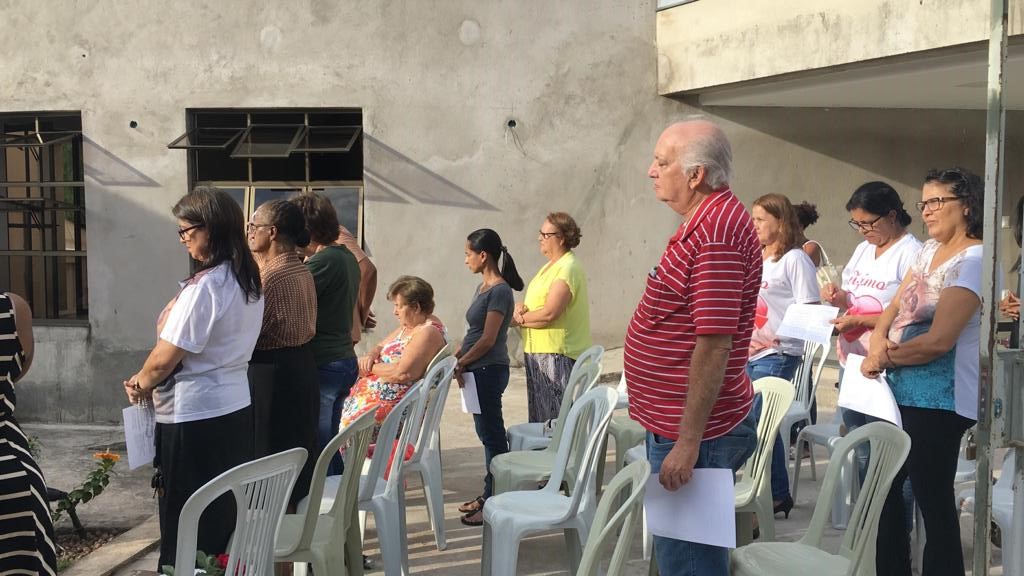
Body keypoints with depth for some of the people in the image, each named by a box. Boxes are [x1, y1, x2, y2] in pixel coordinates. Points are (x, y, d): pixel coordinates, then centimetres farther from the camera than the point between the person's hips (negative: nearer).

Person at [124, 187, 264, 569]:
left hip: (194, 417, -8)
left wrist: (139, 385, 3)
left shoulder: (204, 286, -20)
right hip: (236, 408, 8)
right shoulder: (250, 282, 6)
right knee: (227, 514, 17)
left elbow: (164, 359, -17)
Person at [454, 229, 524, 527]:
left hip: (489, 371, -9)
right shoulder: (483, 287, 13)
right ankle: (489, 494, 24)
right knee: (488, 433, 15)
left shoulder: (500, 291, -15)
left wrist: (460, 364, -11)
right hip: (479, 371, 9)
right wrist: (455, 357, 6)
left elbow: (488, 339, -18)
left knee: (491, 434, -3)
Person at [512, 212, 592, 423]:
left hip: (557, 354, -10)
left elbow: (549, 314, -23)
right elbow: (536, 303, 18)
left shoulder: (568, 269, -15)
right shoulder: (552, 266, 17)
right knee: (540, 419, 14)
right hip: (539, 352, 10)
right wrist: (521, 307, -4)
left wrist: (518, 318, -9)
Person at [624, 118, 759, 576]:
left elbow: (714, 343, -26)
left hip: (693, 432, -10)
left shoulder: (715, 230, -21)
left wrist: (687, 442, -24)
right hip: (678, 422, 10)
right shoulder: (708, 222, 12)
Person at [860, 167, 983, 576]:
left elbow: (939, 340, -21)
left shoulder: (975, 260, -15)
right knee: (884, 488, 17)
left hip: (937, 399, -9)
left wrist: (884, 359, -9)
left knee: (933, 501, -1)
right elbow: (895, 305, 12)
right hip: (903, 390, 9)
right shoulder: (929, 249, 13)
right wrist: (878, 338, -9)